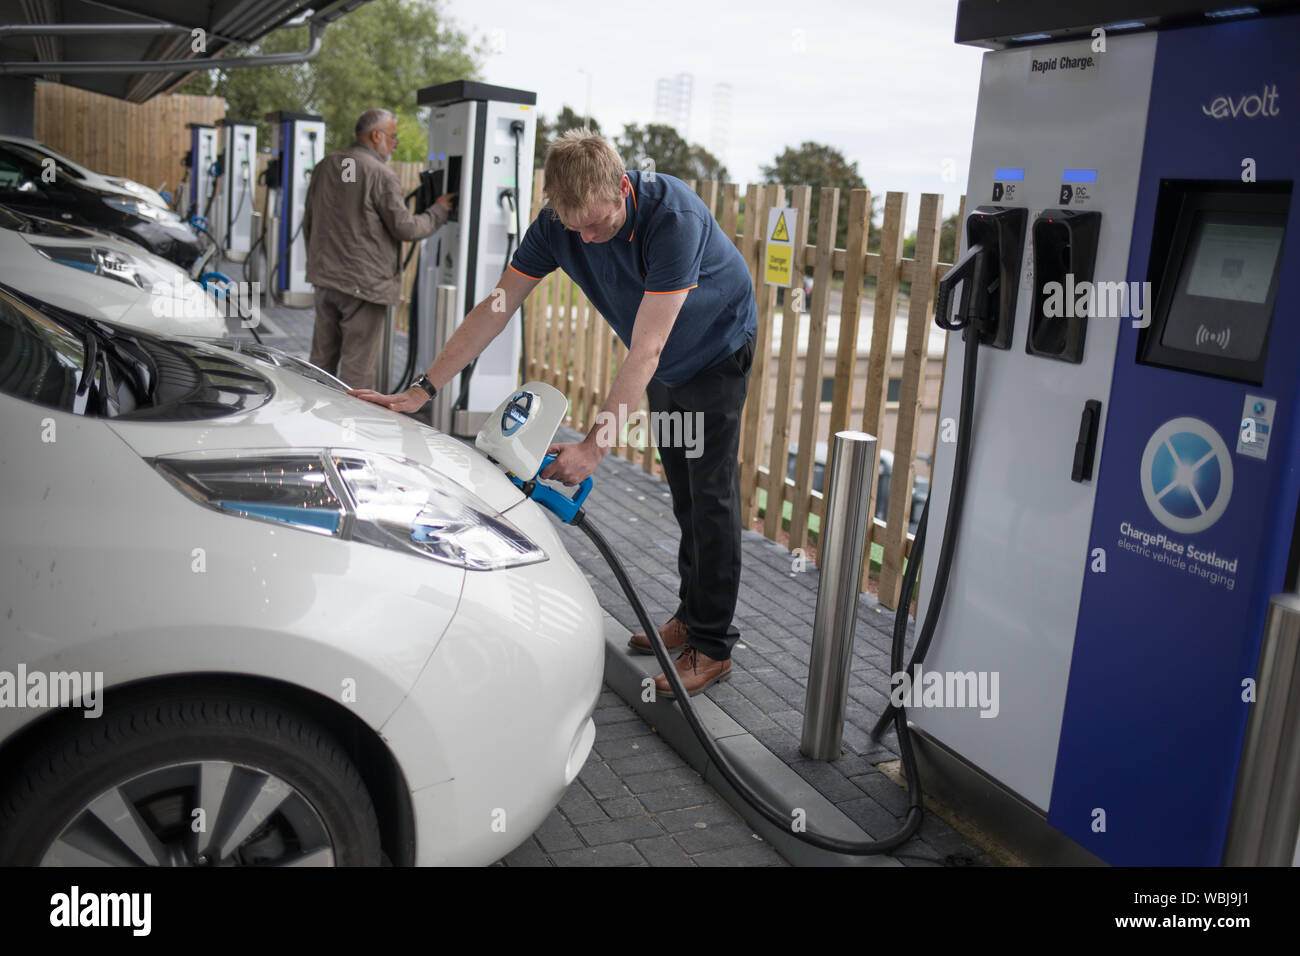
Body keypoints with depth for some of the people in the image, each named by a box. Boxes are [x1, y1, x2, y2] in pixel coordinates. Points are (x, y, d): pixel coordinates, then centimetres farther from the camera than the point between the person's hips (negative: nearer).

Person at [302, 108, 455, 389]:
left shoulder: (324, 167, 12)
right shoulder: (380, 174, -12)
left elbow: (308, 223, 19)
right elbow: (405, 228, -12)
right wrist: (438, 212, 5)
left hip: (324, 279, 8)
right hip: (364, 283, -7)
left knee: (322, 359, 16)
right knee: (358, 367, -2)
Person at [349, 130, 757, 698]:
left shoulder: (674, 217, -38)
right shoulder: (557, 224, -20)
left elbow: (644, 352, -39)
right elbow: (494, 310, -15)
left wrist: (595, 446, -41)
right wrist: (420, 391, -20)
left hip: (717, 349, -6)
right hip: (665, 363, 6)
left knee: (710, 493, -5)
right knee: (682, 494, 12)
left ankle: (713, 646, 2)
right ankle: (689, 616, 26)